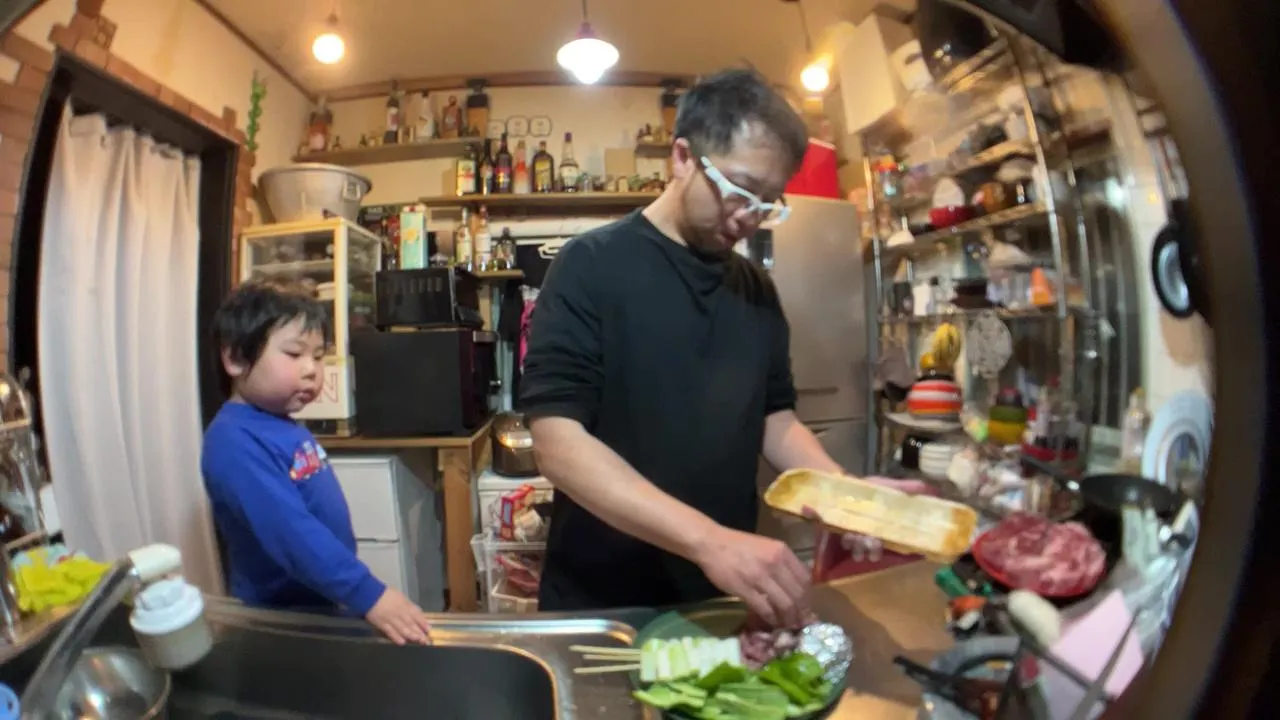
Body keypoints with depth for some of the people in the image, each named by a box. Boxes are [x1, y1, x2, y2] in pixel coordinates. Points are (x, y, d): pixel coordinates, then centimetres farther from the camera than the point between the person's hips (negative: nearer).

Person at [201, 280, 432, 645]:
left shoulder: (286, 426, 5)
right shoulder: (235, 441, -25)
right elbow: (289, 530, -35)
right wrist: (369, 595, -40)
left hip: (326, 604, 8)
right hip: (282, 618, -8)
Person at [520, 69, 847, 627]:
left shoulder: (757, 289, 4)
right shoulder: (591, 266, -14)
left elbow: (774, 418, 10)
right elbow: (557, 442, -22)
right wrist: (708, 540, -32)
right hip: (600, 603, -5)